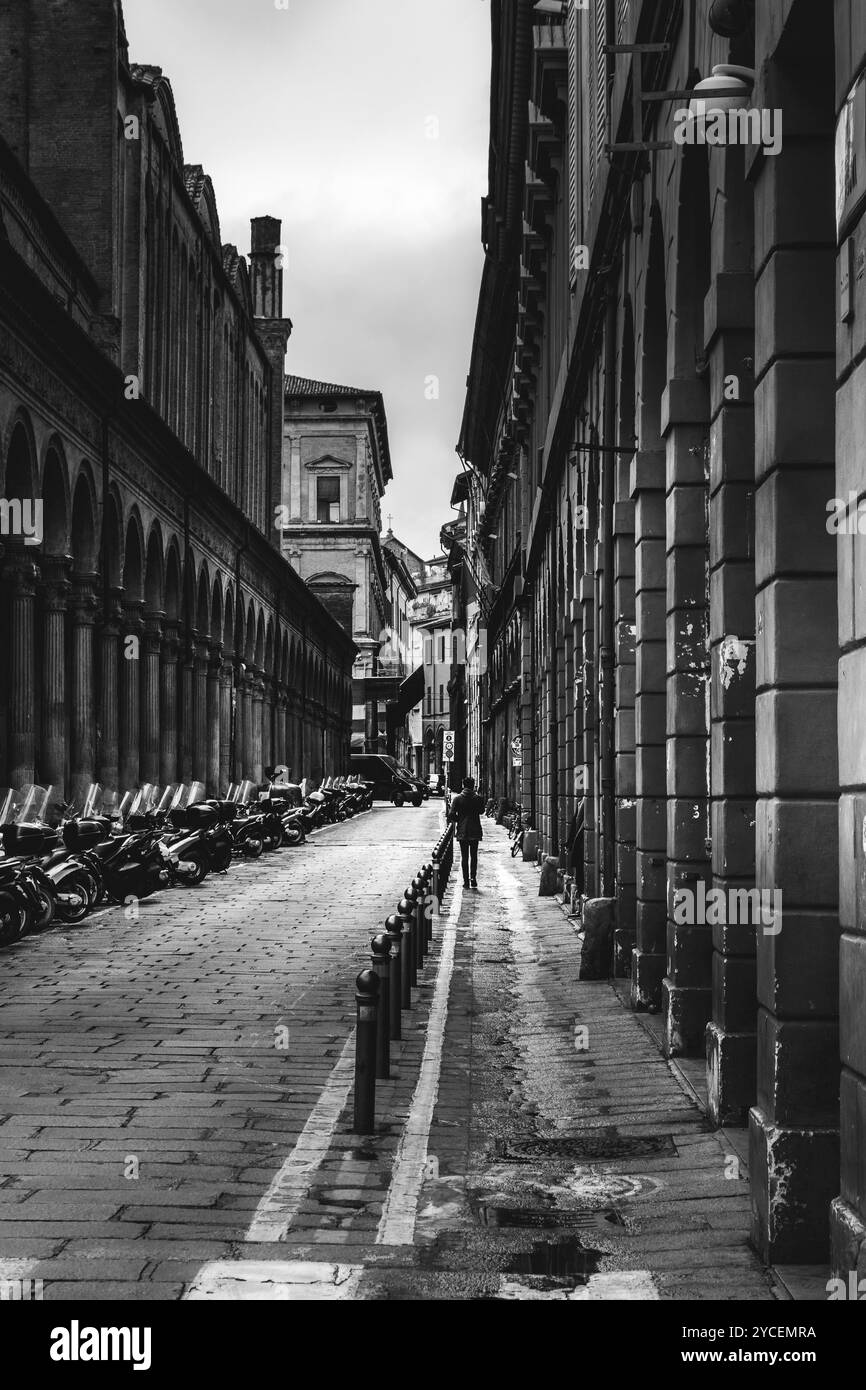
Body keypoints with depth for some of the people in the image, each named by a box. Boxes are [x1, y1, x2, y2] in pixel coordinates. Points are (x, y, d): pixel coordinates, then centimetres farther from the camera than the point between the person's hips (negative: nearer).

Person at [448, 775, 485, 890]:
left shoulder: (457, 799, -6)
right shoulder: (478, 798, -5)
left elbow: (451, 815, -10)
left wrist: (458, 820, 10)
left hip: (462, 831, -1)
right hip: (475, 831, 1)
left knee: (464, 856, 5)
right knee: (474, 856, 12)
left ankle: (466, 880, 3)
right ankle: (473, 878, 5)